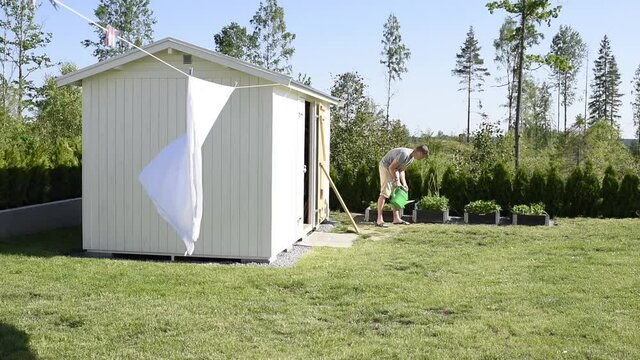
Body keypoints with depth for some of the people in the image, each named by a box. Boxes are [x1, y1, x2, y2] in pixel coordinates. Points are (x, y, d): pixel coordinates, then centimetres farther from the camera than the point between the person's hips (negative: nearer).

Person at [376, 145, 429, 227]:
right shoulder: (404, 154, -29)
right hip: (386, 167, -10)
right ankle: (379, 220, -13)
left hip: (394, 169, 10)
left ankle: (396, 218, 12)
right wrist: (396, 180, -17)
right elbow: (391, 167, -25)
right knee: (385, 193, -13)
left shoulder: (411, 157, 2)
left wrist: (404, 183, 1)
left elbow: (401, 169, 10)